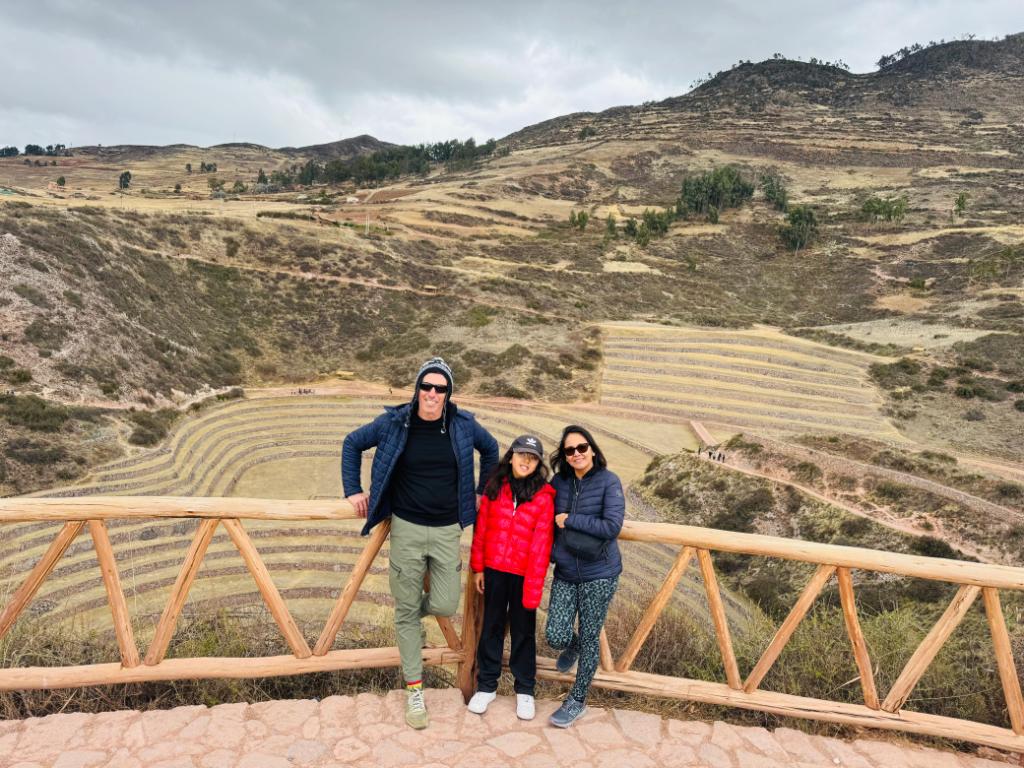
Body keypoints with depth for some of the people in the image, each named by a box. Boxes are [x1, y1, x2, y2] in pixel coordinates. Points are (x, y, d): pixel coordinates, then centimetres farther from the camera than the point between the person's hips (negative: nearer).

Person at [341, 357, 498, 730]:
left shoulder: (463, 425, -4)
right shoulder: (394, 423, -7)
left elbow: (490, 449, 16)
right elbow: (352, 443, 8)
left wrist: (483, 491, 14)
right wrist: (353, 491, 4)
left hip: (447, 531, 1)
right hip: (406, 528, -1)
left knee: (445, 606, -3)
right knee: (406, 612, 7)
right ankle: (414, 691, 23)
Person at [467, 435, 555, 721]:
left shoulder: (543, 496, -9)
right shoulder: (494, 487, 0)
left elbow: (541, 544, -11)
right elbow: (481, 528, 4)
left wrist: (534, 585, -12)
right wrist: (477, 566, 4)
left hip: (523, 574, -2)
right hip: (494, 569, 2)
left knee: (523, 631, 12)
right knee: (491, 626, 14)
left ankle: (525, 690, 28)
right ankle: (486, 686, 30)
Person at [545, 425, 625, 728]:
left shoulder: (608, 481, -11)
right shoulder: (559, 481, 0)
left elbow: (612, 526, -19)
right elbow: (549, 519, 13)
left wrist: (570, 520, -16)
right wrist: (551, 553, -2)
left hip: (599, 574, -3)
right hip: (565, 573, 3)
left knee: (590, 638, 7)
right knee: (556, 637, 0)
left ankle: (577, 701, 28)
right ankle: (572, 646, 38)